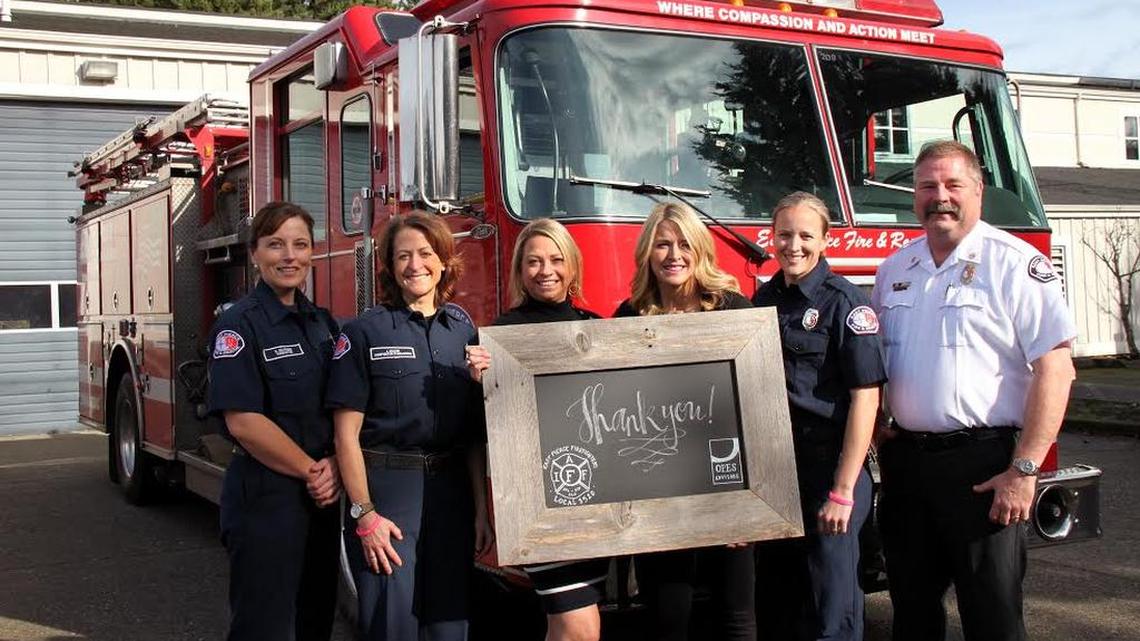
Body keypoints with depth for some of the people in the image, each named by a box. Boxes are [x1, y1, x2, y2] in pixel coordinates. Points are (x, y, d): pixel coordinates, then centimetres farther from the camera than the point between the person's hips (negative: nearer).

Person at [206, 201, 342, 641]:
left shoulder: (323, 324, 10)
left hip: (321, 500, 7)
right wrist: (311, 470, -13)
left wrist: (332, 467, -7)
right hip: (264, 501, -7)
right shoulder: (239, 325, -10)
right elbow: (243, 421, -18)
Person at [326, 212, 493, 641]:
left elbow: (475, 431, 9)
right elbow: (347, 433, -7)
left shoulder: (463, 328, 7)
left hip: (451, 492, 4)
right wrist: (364, 514, -13)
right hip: (385, 490, -4)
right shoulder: (364, 332, -5)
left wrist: (481, 508, 5)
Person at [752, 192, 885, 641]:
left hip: (827, 464, -6)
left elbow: (866, 396, -14)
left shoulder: (844, 302, -10)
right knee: (774, 596, 15)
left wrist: (843, 491, -18)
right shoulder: (763, 299, 9)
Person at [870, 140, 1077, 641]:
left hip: (982, 464, -5)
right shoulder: (894, 269, 11)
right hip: (905, 462, 6)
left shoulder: (1016, 264, -8)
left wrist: (1025, 470, -18)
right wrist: (877, 432, 10)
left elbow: (1054, 369, -13)